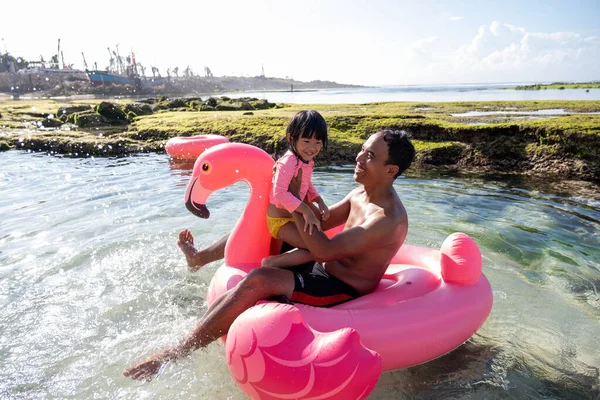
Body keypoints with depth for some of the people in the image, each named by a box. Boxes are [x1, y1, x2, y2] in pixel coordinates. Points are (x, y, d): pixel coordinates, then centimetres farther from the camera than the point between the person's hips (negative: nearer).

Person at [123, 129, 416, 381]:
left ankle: (177, 352, -19)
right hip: (322, 268, 9)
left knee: (258, 280, -31)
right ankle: (198, 258, 31)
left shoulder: (388, 220, -27)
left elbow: (324, 250, -31)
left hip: (341, 290, -9)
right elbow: (321, 221, 10)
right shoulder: (361, 193, 2)